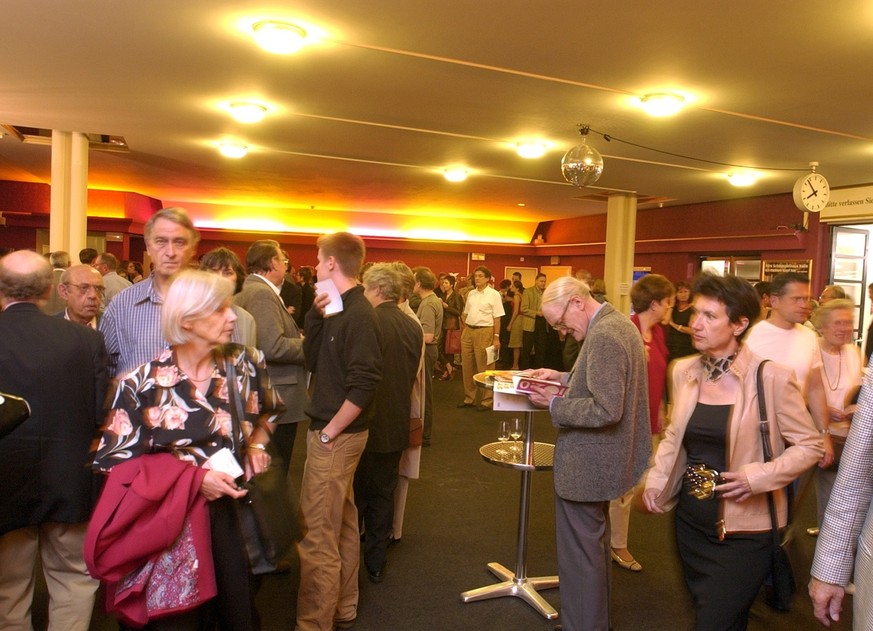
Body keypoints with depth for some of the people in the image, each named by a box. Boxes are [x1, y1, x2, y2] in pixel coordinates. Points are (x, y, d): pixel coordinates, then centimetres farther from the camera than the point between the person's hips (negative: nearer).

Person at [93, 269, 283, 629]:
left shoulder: (245, 364, -4)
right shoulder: (142, 383, -13)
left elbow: (267, 414, 15)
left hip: (230, 514, 3)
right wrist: (193, 476, -17)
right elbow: (116, 462, -8)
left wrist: (256, 445, -6)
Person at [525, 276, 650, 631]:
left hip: (586, 464, -11)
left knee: (579, 555, 4)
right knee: (594, 545, 26)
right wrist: (565, 378, 8)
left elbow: (606, 410, -29)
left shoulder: (603, 335, -24)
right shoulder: (618, 322, 7)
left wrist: (554, 404, -19)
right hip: (604, 457, 11)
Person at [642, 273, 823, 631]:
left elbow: (810, 445, -8)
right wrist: (655, 480, 0)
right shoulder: (683, 371, 0)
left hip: (744, 532, -5)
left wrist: (757, 477, -21)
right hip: (691, 523, 5)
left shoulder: (770, 377, -15)